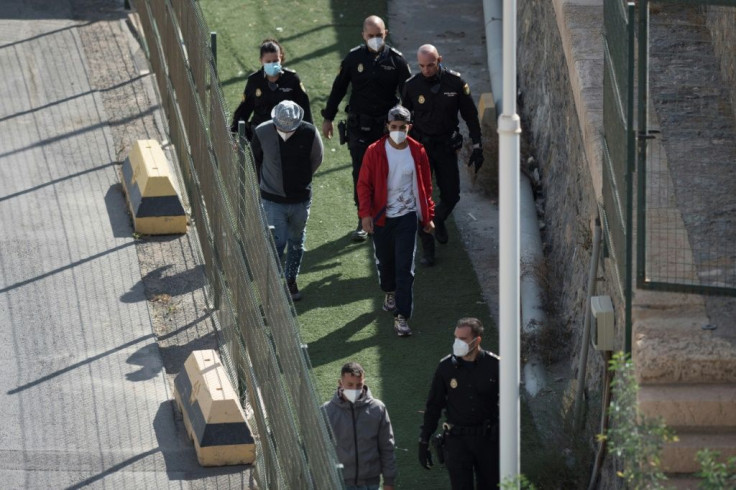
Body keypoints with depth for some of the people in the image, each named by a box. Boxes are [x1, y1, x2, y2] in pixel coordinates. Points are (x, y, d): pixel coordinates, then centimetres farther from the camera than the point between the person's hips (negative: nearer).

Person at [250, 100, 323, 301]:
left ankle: (291, 281, 33)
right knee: (276, 243, -7)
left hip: (300, 199, 2)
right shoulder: (262, 132, -15)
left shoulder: (309, 133, -15)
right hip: (273, 200, -2)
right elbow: (254, 160, 4)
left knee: (296, 243, 16)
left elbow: (317, 158, 5)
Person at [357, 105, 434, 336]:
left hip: (407, 216, -1)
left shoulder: (417, 152, -4)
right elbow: (364, 184, -3)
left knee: (405, 267, -8)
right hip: (381, 216, 1)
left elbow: (425, 186, 6)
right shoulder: (375, 152, -7)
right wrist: (365, 214, -13)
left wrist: (427, 217, 8)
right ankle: (390, 292, 48)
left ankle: (401, 316, -7)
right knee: (385, 261, 18)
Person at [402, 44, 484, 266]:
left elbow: (471, 116, 1)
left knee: (451, 195, 3)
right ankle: (427, 248, 6)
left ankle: (438, 221, 38)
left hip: (446, 147, 1)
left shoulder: (455, 83, -8)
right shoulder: (412, 86, -9)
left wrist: (477, 147, 0)